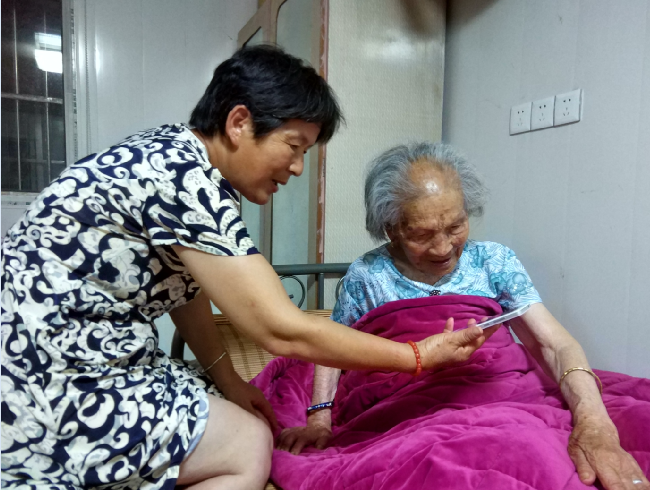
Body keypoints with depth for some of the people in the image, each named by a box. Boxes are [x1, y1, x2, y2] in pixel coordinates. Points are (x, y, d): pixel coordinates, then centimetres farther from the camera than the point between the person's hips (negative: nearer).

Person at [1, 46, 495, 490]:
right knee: (247, 449, -12)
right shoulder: (184, 177, -26)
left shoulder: (177, 157, 3)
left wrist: (225, 378, 2)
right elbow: (283, 330, -26)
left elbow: (183, 283, 9)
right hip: (45, 378, -9)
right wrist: (420, 355, -16)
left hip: (84, 358, 9)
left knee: (250, 425, 10)